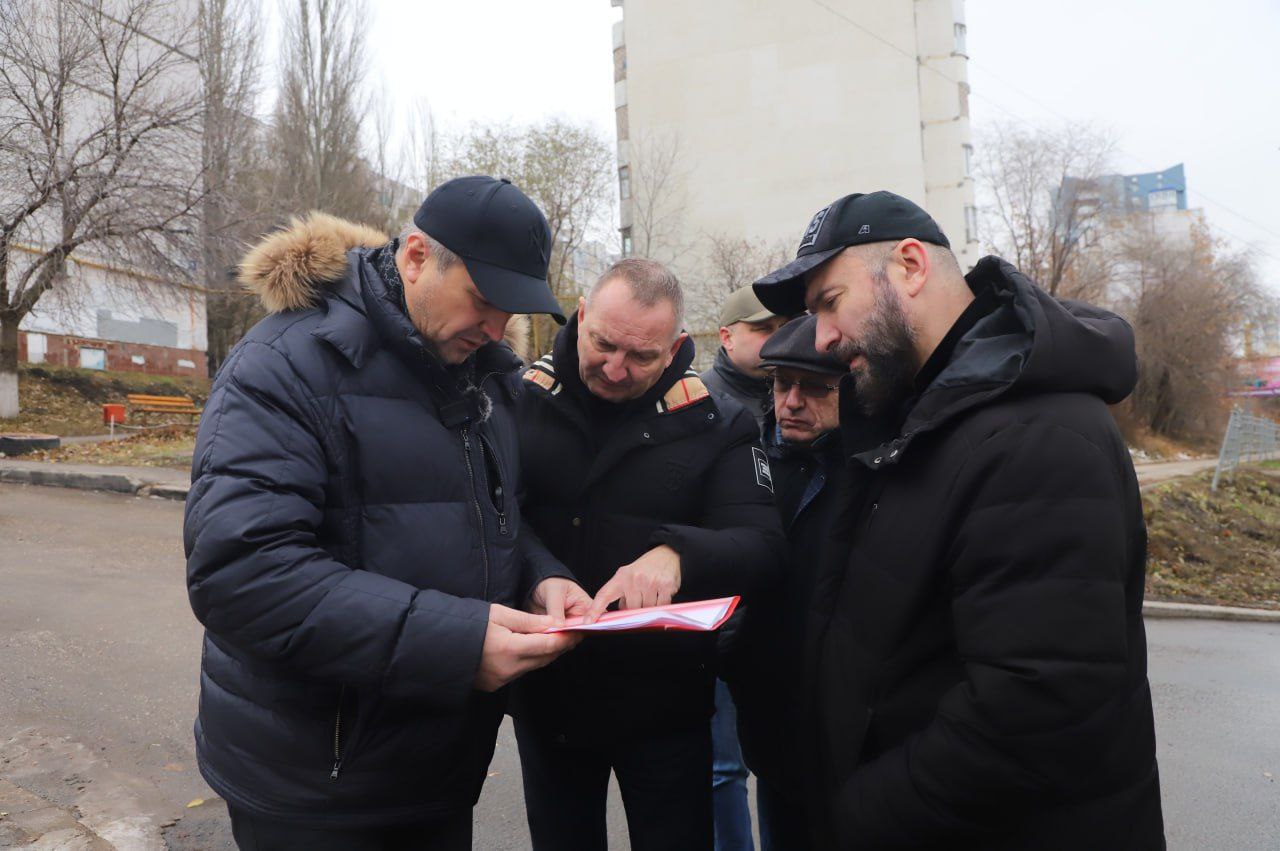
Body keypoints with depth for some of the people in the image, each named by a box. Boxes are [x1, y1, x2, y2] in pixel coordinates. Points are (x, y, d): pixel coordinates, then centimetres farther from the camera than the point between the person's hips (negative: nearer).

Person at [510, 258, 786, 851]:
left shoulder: (712, 425, -6)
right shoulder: (521, 400, -5)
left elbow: (763, 546, -14)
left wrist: (677, 553, -34)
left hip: (664, 703, -1)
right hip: (545, 696, 2)